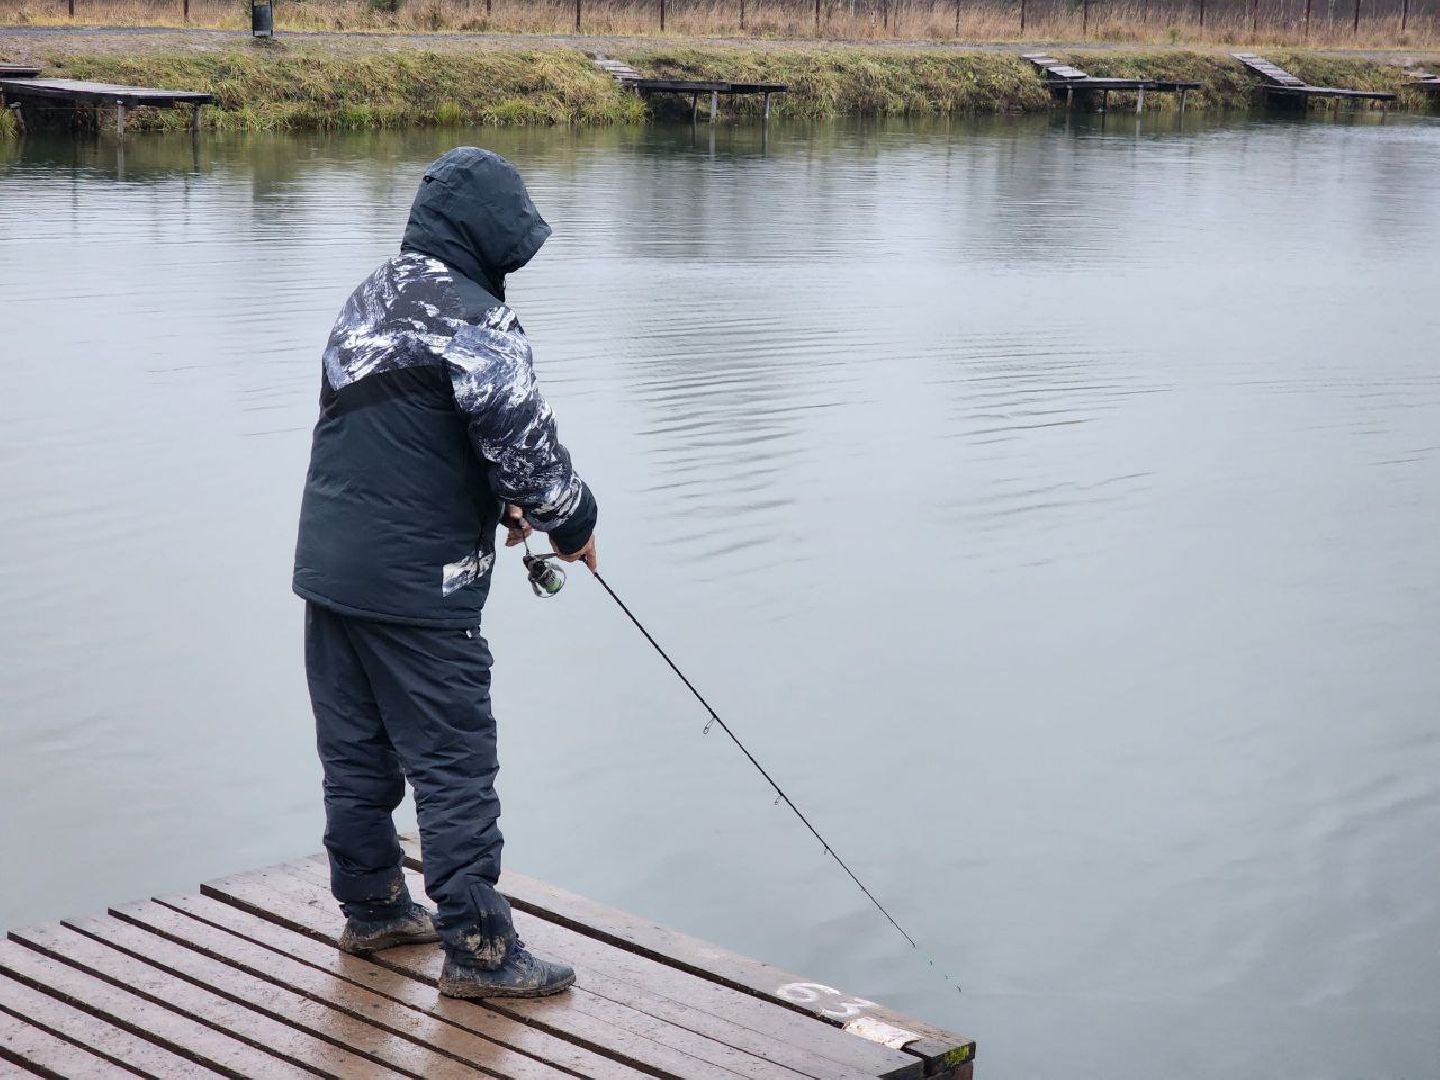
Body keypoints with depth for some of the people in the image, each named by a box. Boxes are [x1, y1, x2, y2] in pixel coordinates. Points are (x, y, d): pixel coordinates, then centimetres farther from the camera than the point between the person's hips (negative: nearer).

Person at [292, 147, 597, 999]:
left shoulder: (372, 298, 12)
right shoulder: (474, 322, -17)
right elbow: (525, 440, -16)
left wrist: (500, 501, 18)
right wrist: (575, 523, 3)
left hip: (330, 567, 9)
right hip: (417, 586, -9)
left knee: (357, 752, 17)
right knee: (455, 766, -1)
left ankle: (372, 909, 31)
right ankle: (478, 951, 5)